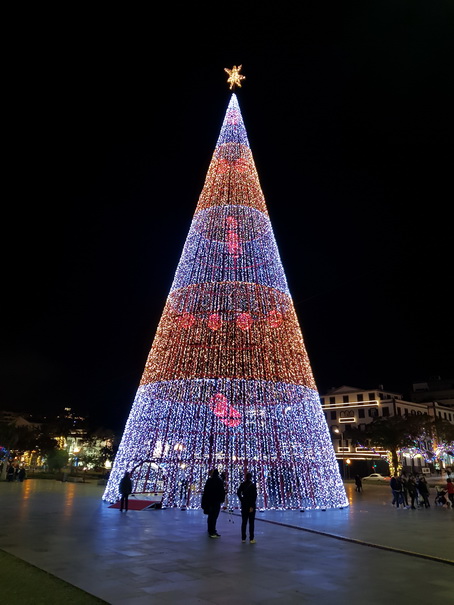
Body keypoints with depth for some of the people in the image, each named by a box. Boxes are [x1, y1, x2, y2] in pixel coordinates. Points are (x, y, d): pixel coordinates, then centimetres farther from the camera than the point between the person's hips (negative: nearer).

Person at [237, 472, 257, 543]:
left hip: (244, 505, 4)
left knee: (244, 522, 12)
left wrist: (242, 500, 1)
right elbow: (254, 496, -15)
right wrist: (252, 506, -13)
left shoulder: (242, 484, 1)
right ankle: (251, 539, 5)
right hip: (251, 505, -4)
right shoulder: (253, 485, -11)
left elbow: (238, 492, -4)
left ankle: (243, 538, 16)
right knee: (251, 522, 5)